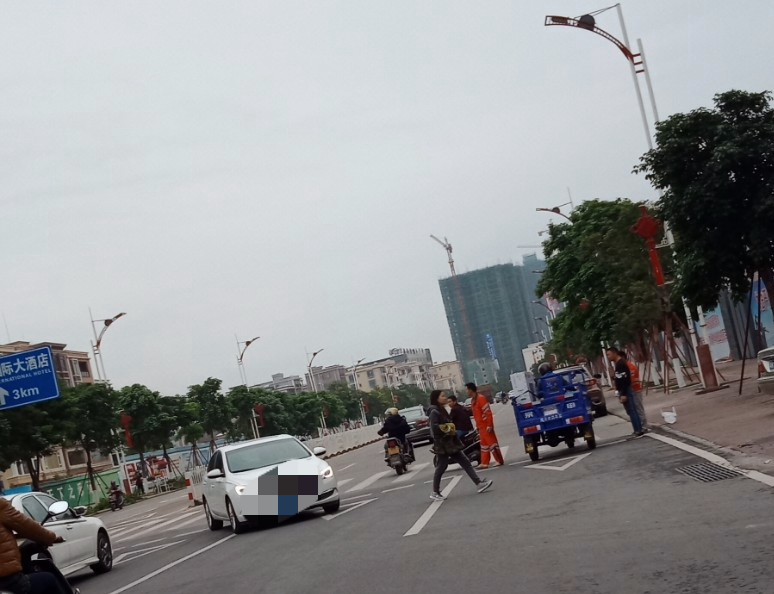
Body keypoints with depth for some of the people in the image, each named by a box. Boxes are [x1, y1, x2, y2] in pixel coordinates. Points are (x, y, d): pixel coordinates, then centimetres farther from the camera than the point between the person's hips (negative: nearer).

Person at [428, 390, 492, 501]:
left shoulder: (442, 410, 15)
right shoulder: (434, 412, -15)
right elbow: (434, 427, -27)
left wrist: (452, 430, 5)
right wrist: (449, 430, -18)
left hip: (450, 443, 10)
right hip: (442, 445, -10)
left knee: (465, 462, 4)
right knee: (441, 468, -2)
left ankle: (479, 483, 2)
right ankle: (435, 493, 9)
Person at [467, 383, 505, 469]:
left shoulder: (480, 398, -17)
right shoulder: (474, 400, 15)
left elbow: (488, 412, -21)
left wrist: (489, 425, -23)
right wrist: (478, 425, 20)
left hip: (486, 425, -10)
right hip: (481, 426, 10)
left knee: (492, 442, -6)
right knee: (484, 444, 11)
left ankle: (500, 461, -2)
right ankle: (484, 463, 15)